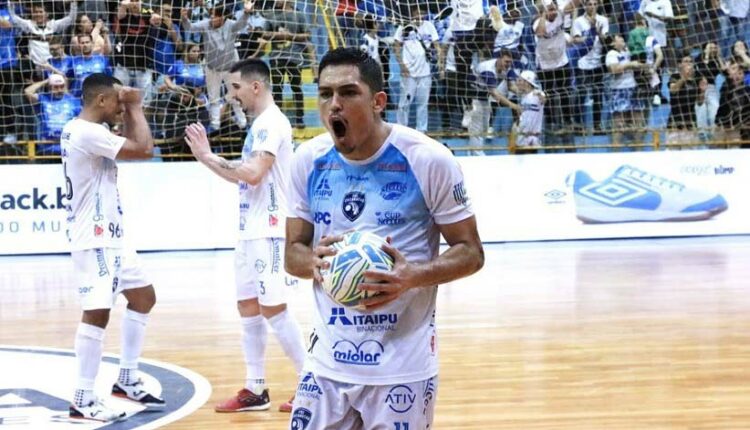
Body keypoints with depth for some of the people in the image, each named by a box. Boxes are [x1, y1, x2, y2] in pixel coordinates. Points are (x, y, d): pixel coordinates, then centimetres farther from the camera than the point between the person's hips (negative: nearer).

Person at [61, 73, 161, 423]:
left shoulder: (89, 131, 12)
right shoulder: (87, 132, -20)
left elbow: (132, 145, 24)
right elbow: (144, 149, -23)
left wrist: (128, 111, 11)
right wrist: (135, 106, -11)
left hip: (108, 236, 11)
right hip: (94, 239, -11)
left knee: (143, 297, 18)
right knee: (97, 312, -13)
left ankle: (127, 381, 23)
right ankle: (83, 401, -10)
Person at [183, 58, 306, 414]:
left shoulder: (272, 122, -15)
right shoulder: (260, 125, 16)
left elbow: (253, 173, -26)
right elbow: (242, 178, 21)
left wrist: (210, 157, -15)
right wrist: (207, 158, 12)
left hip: (268, 231, -10)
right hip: (251, 230, 10)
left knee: (272, 309, -8)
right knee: (248, 307, 10)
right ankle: (255, 390, 15)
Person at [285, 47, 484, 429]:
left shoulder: (427, 160, -11)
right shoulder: (309, 160, 2)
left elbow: (470, 253, -5)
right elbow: (293, 252, 10)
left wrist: (413, 277, -24)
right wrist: (314, 262, -14)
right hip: (327, 363, 4)